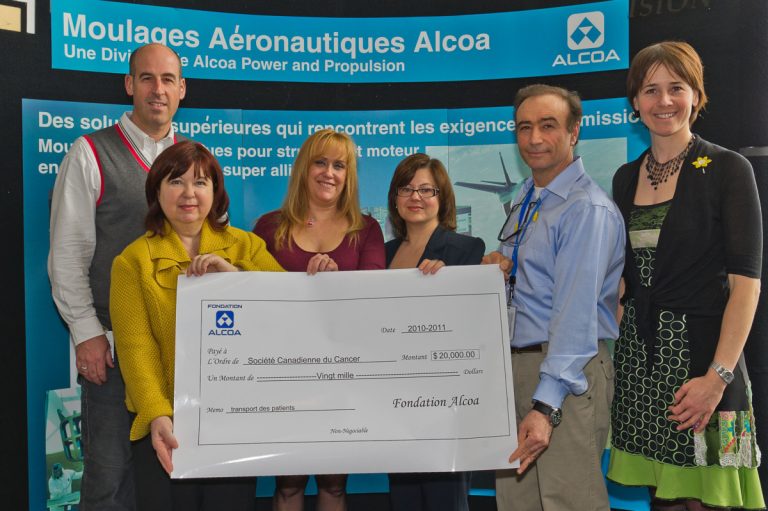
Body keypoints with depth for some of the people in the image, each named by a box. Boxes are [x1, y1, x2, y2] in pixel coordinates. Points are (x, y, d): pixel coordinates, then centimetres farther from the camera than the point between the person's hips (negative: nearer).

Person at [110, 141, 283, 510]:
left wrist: (234, 275, -18)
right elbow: (135, 345, -8)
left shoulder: (247, 246, 6)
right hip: (168, 422, -1)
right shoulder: (133, 261, 2)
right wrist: (157, 416, -21)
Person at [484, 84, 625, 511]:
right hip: (516, 363, 8)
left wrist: (546, 405, -26)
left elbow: (576, 312, -21)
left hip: (566, 372, -8)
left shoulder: (588, 209, -14)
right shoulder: (526, 201, 14)